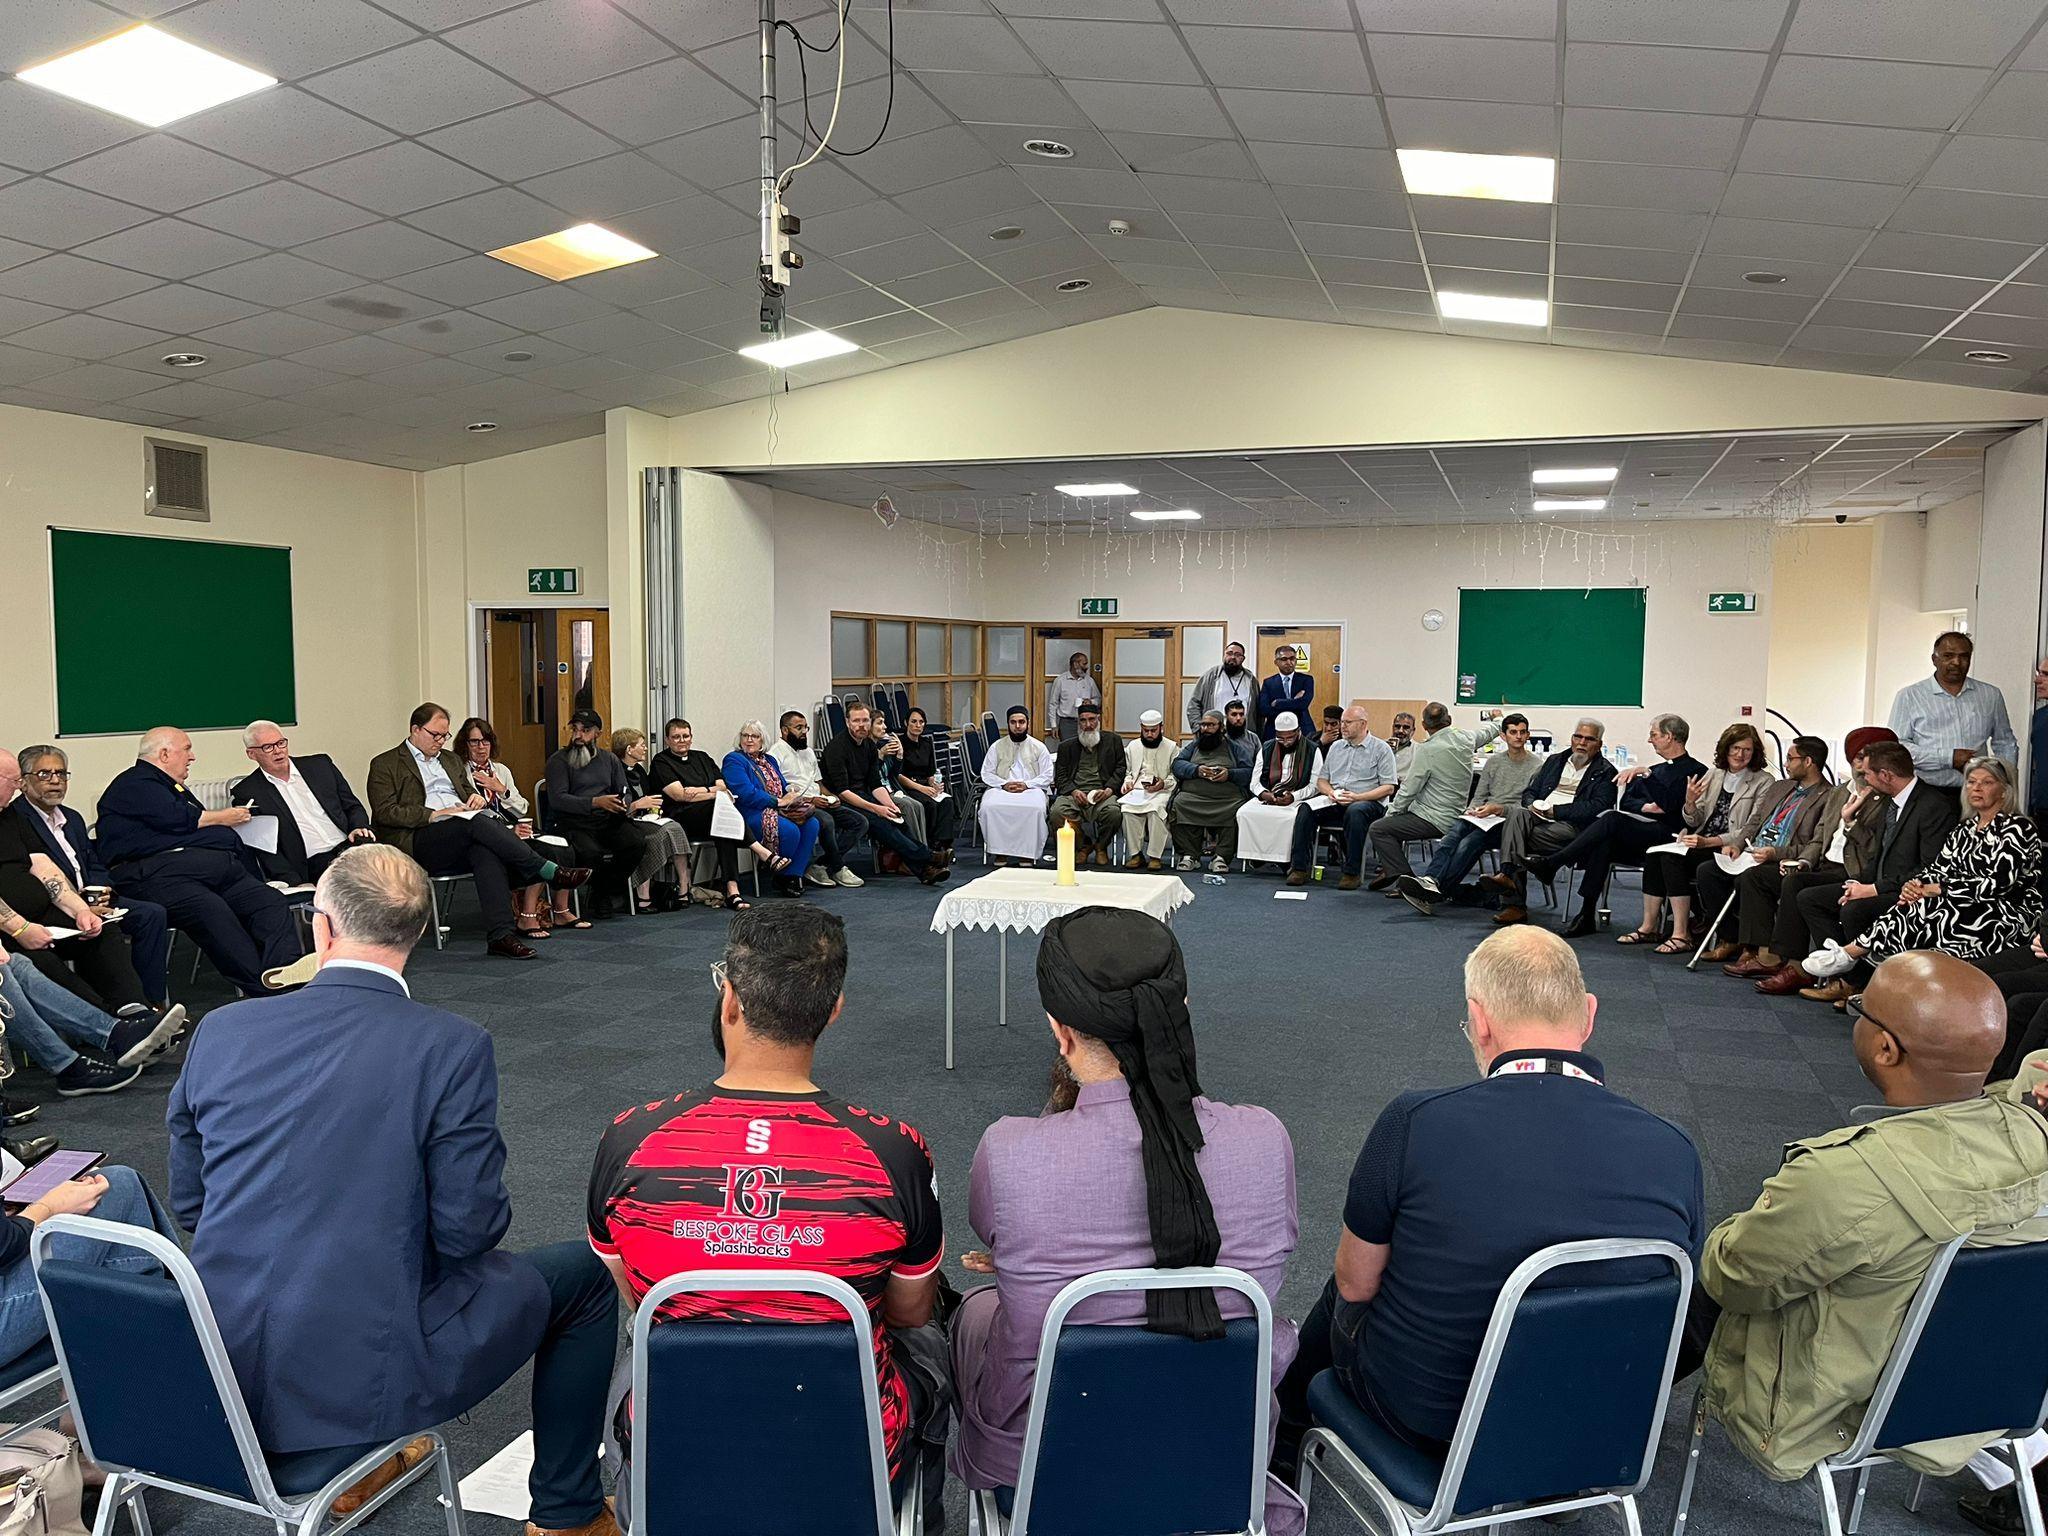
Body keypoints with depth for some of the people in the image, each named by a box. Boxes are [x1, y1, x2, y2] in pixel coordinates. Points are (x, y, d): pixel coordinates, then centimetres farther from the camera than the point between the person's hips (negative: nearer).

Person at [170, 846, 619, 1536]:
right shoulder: (454, 1046, -16)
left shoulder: (221, 1029, -2)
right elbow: (467, 1232, -15)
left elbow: (188, 1205, 8)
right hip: (360, 1382, -5)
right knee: (583, 1273, 15)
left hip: (218, 1377, 6)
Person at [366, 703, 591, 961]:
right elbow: (385, 812, -4)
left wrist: (478, 798, 3)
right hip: (417, 841, -5)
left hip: (463, 836, 5)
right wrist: (434, 814, -16)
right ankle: (548, 871, -32)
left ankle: (501, 934, -43)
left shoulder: (451, 759, 29)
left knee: (486, 851, -33)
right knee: (476, 822, -33)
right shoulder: (384, 765, 9)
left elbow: (469, 794, 30)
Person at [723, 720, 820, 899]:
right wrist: (778, 802, -15)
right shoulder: (734, 760, -2)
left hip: (779, 810, 8)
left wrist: (791, 796, -3)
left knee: (811, 824, -19)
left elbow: (784, 787, 22)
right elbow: (746, 793, -15)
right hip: (753, 815, -7)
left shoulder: (769, 760, 24)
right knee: (790, 830, -32)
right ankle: (782, 879, -10)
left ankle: (795, 875, -15)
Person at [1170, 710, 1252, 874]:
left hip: (1227, 798, -1)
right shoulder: (1193, 746, 24)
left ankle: (1221, 856, -26)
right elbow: (1177, 764, 8)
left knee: (1235, 811, -33)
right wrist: (1196, 770, -9)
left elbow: (1248, 772, 7)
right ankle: (1188, 854, -23)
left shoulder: (1233, 747, 18)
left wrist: (1230, 774, -11)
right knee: (1179, 806, -30)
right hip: (1193, 796, 1)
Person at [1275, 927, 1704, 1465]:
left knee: (1343, 1294, 29)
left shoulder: (1415, 1122, -26)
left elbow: (1356, 1284, -12)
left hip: (1422, 1415, -3)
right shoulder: (1675, 1151, -16)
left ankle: (1286, 1438, 55)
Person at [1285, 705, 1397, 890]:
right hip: (1334, 802, 5)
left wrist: (1357, 797, -15)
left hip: (1368, 802, -5)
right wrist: (1330, 792, -3)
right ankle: (1299, 869, -25)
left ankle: (1351, 873, -33)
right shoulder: (1336, 747, 21)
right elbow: (1321, 780, 21)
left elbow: (1389, 787, -4)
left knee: (1355, 812, -40)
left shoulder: (1381, 749, 4)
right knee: (1306, 809, -23)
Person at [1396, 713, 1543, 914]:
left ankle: (1434, 890, -48)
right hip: (1484, 818, 5)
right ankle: (1430, 879, -51)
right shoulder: (1493, 761, 21)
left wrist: (1499, 809, -17)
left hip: (1509, 823, -5)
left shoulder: (1537, 766, 4)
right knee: (1455, 831, -31)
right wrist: (1472, 810, -4)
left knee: (1469, 842, -34)